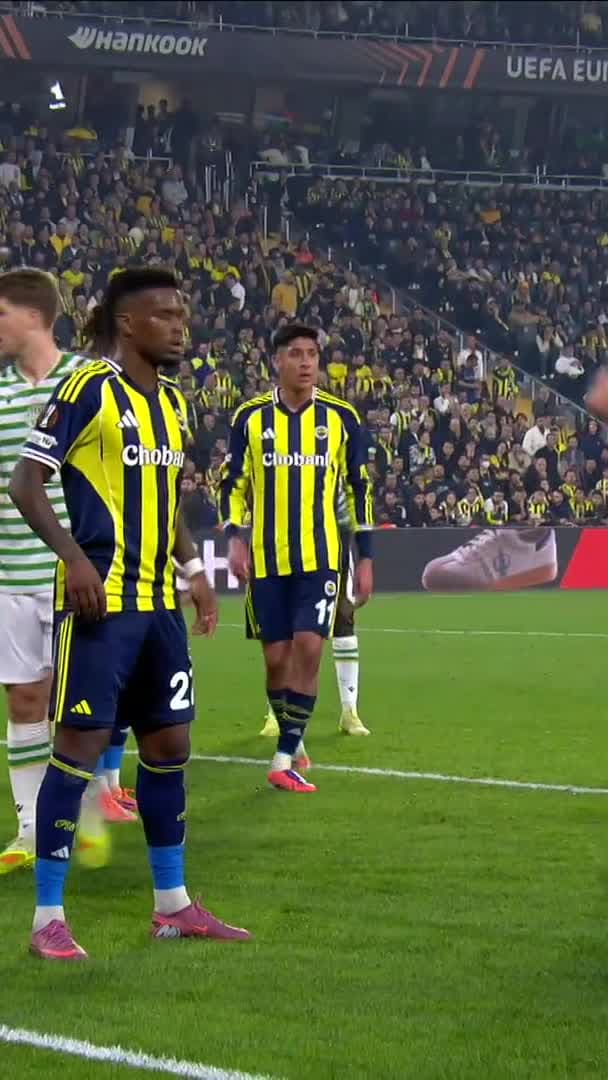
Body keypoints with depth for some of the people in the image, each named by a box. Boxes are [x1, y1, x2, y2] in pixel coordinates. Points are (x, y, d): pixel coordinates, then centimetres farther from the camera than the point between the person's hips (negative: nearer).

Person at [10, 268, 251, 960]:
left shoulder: (171, 402, 15)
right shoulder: (88, 391, -10)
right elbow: (26, 484, -12)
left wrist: (192, 570, 18)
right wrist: (75, 558, -22)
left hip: (158, 604, 8)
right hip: (101, 601, -8)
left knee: (169, 745, 12)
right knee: (80, 746, -7)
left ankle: (172, 905, 23)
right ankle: (48, 918, -1)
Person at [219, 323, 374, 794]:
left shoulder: (340, 417, 3)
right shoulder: (251, 417, 3)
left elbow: (359, 488, 9)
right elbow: (233, 484, 8)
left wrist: (365, 556, 7)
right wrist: (235, 537, -6)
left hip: (320, 556, -1)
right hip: (267, 558, 1)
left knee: (308, 649, -13)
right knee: (276, 657, 4)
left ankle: (285, 757, -11)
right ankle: (292, 736, 27)